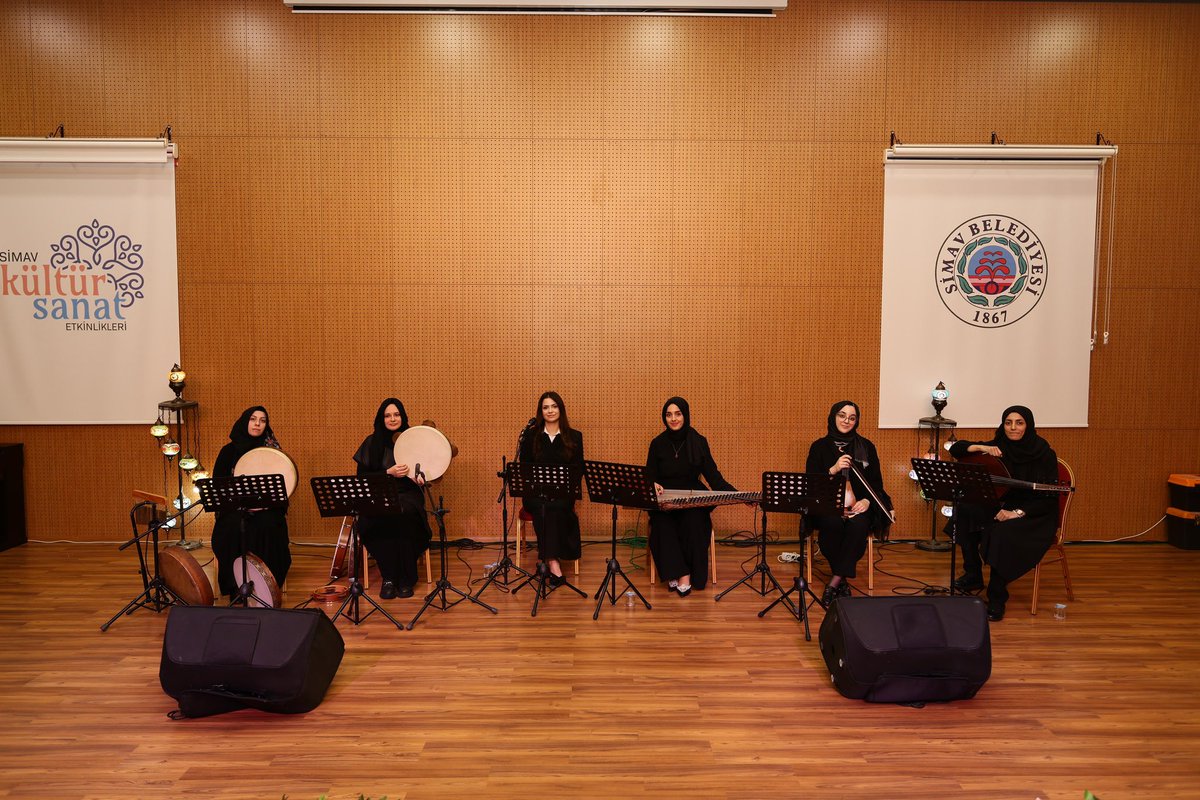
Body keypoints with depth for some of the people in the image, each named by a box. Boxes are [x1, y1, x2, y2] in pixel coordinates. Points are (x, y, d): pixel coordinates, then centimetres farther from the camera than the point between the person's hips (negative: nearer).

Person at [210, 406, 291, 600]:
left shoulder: (272, 450, 8)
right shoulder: (229, 451, 6)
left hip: (266, 507, 0)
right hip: (234, 507, 0)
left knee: (268, 526, -33)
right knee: (234, 527, -32)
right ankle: (235, 586, -22)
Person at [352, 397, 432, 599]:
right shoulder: (372, 442, 6)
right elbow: (362, 476, 1)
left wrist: (420, 478, -12)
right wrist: (389, 473, -14)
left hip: (407, 494, 0)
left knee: (402, 516, -36)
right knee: (381, 518, -36)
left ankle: (406, 578, -24)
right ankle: (388, 578, -23)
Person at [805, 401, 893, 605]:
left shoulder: (866, 447, 10)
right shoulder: (819, 447, 7)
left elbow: (876, 482, 10)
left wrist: (867, 501, -10)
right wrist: (834, 469, -17)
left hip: (858, 505, 1)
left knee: (858, 526, -34)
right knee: (832, 524, -35)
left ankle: (835, 582, -26)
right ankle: (843, 579, -16)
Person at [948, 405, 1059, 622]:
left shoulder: (1044, 454, -13)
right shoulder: (998, 448, -1)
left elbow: (1049, 498, -15)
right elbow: (956, 448, 0)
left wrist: (1018, 512, -26)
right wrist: (981, 448, -17)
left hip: (1034, 516, -5)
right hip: (1000, 506, 5)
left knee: (1004, 533, -35)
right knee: (965, 510, -21)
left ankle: (997, 597, -17)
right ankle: (973, 575, -6)